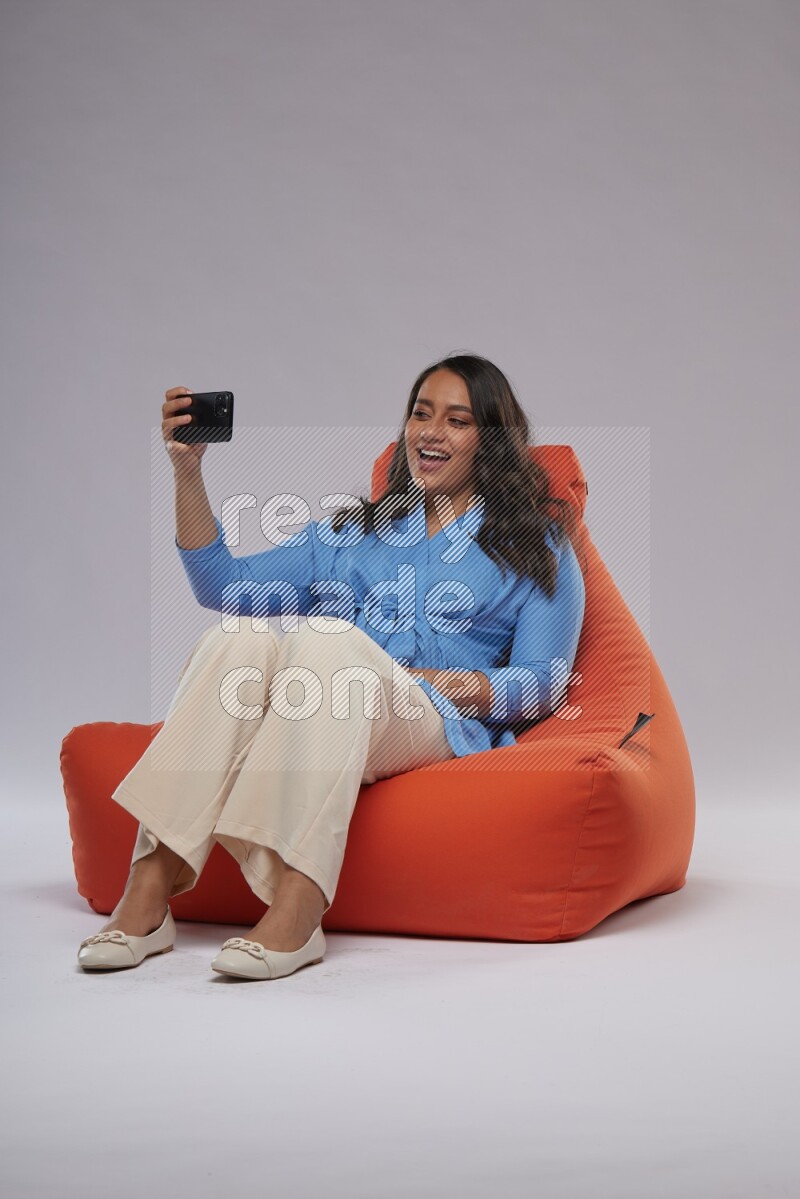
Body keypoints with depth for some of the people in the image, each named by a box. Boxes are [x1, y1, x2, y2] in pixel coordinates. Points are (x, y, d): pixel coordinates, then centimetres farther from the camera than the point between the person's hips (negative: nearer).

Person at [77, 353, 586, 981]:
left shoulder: (535, 548, 21)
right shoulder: (348, 531, 30)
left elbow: (546, 682, 9)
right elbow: (225, 584, 19)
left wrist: (469, 685, -10)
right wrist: (188, 472, 8)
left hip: (436, 728, -3)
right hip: (309, 725, 3)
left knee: (328, 639, -34)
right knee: (244, 636, -30)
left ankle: (296, 909, -49)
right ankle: (150, 888, -40)